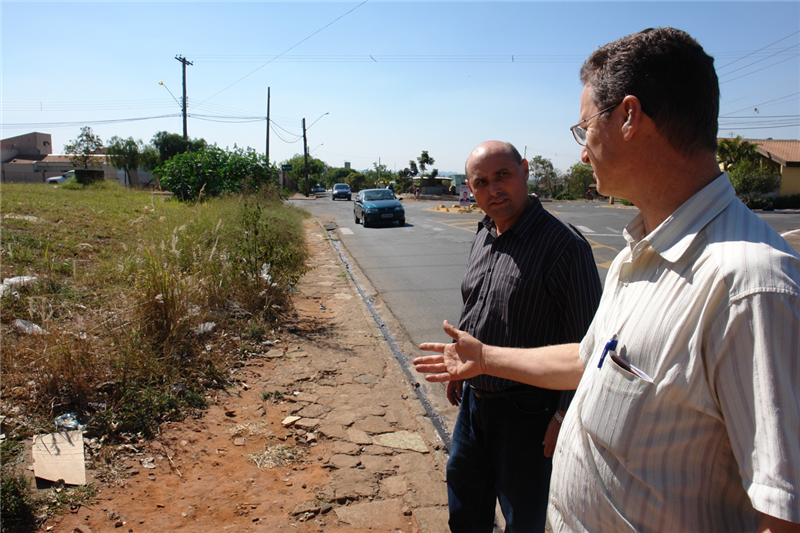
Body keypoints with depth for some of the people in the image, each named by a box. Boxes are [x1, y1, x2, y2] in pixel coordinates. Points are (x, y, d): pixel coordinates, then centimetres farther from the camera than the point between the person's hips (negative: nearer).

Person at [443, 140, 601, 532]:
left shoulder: (563, 244, -21)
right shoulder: (482, 237, 4)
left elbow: (585, 342, -19)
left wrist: (565, 415, -18)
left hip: (526, 409, -7)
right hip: (474, 397, 7)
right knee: (464, 499, 25)